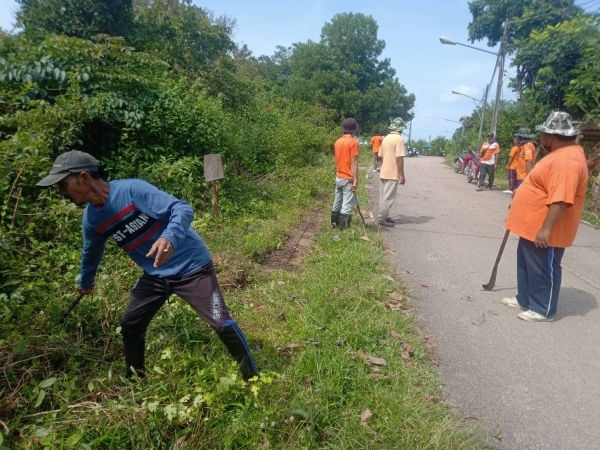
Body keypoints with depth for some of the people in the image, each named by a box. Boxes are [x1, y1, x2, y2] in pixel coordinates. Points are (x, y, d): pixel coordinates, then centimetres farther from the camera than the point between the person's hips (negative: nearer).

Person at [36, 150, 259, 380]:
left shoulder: (132, 189, -21)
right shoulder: (91, 218, 2)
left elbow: (182, 209, -28)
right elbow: (91, 252, 23)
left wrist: (170, 238, -48)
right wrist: (85, 282, 39)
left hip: (191, 266, -7)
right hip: (155, 275, 8)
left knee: (222, 324, -10)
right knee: (129, 325, 14)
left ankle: (252, 380, 9)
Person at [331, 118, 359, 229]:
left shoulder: (337, 142, 9)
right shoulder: (353, 142, -13)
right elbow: (353, 163, -17)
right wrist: (355, 180, -16)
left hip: (338, 177, 8)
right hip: (348, 179, -8)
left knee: (337, 204, 14)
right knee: (347, 206, -4)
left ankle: (334, 225, 22)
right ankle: (343, 228, -4)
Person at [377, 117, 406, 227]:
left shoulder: (386, 138, 11)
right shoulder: (399, 139, -14)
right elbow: (399, 158, -20)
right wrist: (402, 175, -16)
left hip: (384, 172, 8)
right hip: (393, 174, -8)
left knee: (383, 196, 13)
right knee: (388, 197, -2)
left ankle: (384, 216, 22)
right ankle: (382, 218, 1)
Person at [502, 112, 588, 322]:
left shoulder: (566, 160, -25)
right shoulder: (561, 153, 11)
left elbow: (561, 199, -31)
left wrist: (546, 229, -31)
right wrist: (523, 192, 26)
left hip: (544, 231, -10)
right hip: (532, 226, 10)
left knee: (543, 269, 5)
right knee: (526, 264, 20)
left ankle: (543, 310, 20)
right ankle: (524, 299, 34)